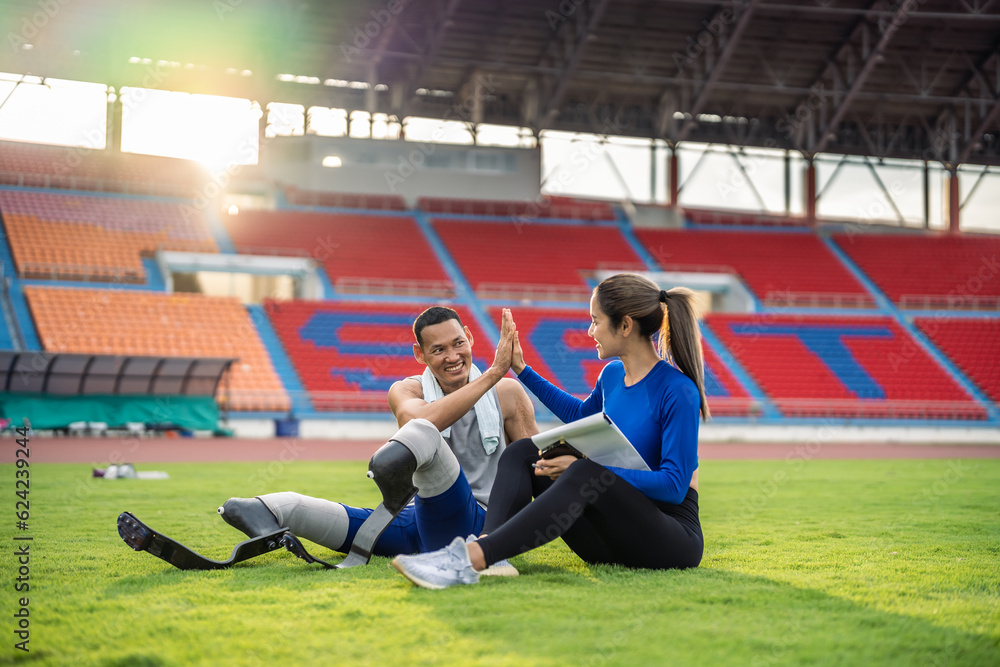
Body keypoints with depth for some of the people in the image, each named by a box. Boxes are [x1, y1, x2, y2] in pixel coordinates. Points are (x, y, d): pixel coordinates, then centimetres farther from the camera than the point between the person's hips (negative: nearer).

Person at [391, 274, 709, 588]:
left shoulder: (677, 391, -16)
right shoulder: (612, 374, 9)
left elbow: (675, 485, -22)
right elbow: (580, 414, 32)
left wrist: (585, 471, -26)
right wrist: (522, 370, 28)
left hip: (674, 537, -8)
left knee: (585, 474, -34)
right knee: (523, 452, -5)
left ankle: (472, 558, -47)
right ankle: (489, 553, -33)